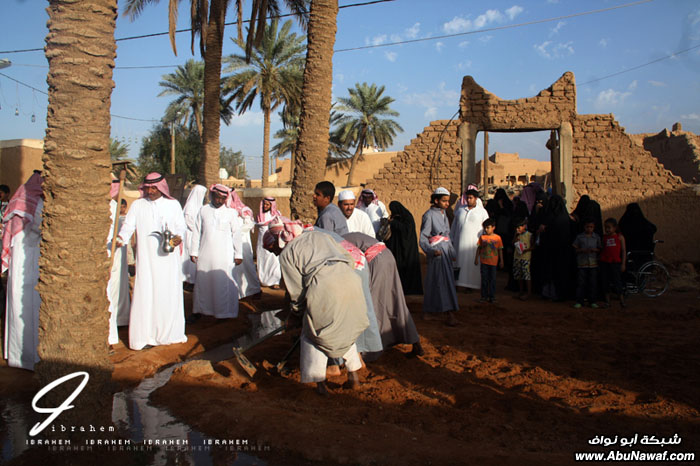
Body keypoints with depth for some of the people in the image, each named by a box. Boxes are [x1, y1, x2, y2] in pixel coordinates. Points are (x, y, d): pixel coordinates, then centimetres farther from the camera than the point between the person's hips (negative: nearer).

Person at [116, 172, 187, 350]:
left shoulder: (173, 205, 8)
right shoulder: (137, 205, 8)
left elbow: (181, 226, 4)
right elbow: (128, 225, 0)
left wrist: (178, 237, -17)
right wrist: (121, 238, -20)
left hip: (168, 257, 0)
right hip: (146, 257, 0)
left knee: (169, 293, 2)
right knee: (145, 294, -3)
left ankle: (169, 333, 16)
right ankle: (145, 336, 3)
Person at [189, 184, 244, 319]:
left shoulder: (231, 212, 0)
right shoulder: (204, 210, 6)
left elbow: (236, 234, 3)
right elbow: (197, 232, 10)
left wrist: (238, 254, 2)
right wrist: (194, 252, 9)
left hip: (224, 255, -2)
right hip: (205, 254, 3)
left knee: (223, 282, -3)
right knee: (202, 281, 9)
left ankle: (224, 312, 8)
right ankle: (200, 309, 24)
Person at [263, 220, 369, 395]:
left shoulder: (286, 255, 11)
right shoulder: (319, 235, 27)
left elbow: (297, 290, 10)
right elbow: (348, 258, 23)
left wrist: (298, 310, 27)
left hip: (325, 288, -6)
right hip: (350, 279, 6)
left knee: (313, 334, 16)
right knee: (346, 330, 26)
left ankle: (320, 382, 15)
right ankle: (354, 374, 26)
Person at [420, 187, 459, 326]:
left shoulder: (443, 214, 14)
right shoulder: (429, 215, -11)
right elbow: (423, 238, -14)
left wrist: (452, 252, 21)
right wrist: (432, 251, -28)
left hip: (446, 251, 7)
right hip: (437, 251, -7)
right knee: (443, 281, -10)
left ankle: (428, 310, 22)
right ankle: (450, 313, -11)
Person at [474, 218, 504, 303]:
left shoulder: (497, 238, -1)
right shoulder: (482, 237, 2)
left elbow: (500, 250, 4)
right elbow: (479, 248, 8)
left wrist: (501, 261, 4)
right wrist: (476, 259, 6)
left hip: (493, 262, -1)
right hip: (484, 261, 1)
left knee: (492, 279, 4)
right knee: (484, 279, 5)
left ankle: (492, 296, 12)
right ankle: (484, 296, 13)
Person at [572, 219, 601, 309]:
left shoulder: (597, 237, 7)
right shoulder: (579, 237, 3)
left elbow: (600, 249, 9)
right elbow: (575, 249, 4)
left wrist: (595, 250, -12)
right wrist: (582, 250, -13)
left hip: (593, 263, 1)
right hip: (582, 263, -1)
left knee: (592, 283, 5)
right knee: (581, 283, -2)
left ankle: (592, 301, 13)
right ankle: (579, 301, 4)